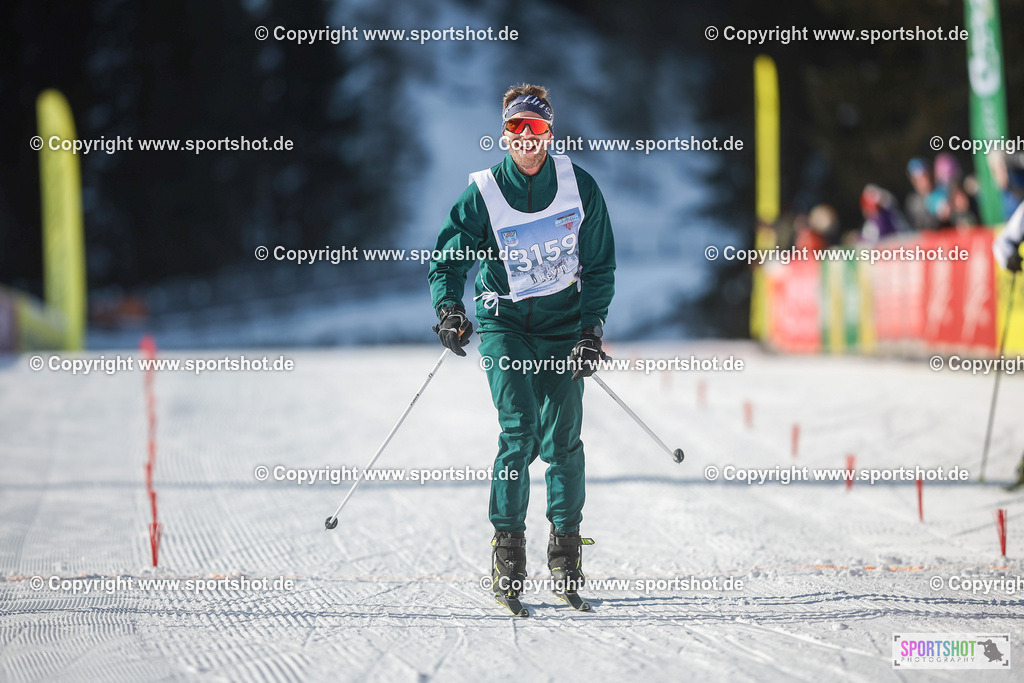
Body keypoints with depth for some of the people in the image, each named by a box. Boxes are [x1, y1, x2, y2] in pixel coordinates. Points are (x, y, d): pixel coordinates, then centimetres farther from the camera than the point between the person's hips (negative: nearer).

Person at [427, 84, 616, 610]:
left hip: (563, 323, 2)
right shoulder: (482, 194, -10)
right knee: (519, 428, -17)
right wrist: (448, 308, -24)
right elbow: (446, 259, -5)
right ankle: (508, 546, -9)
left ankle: (565, 546, 14)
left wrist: (591, 330, -5)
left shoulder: (579, 187, -5)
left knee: (562, 437, -1)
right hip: (504, 322, -2)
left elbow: (599, 266, 3)